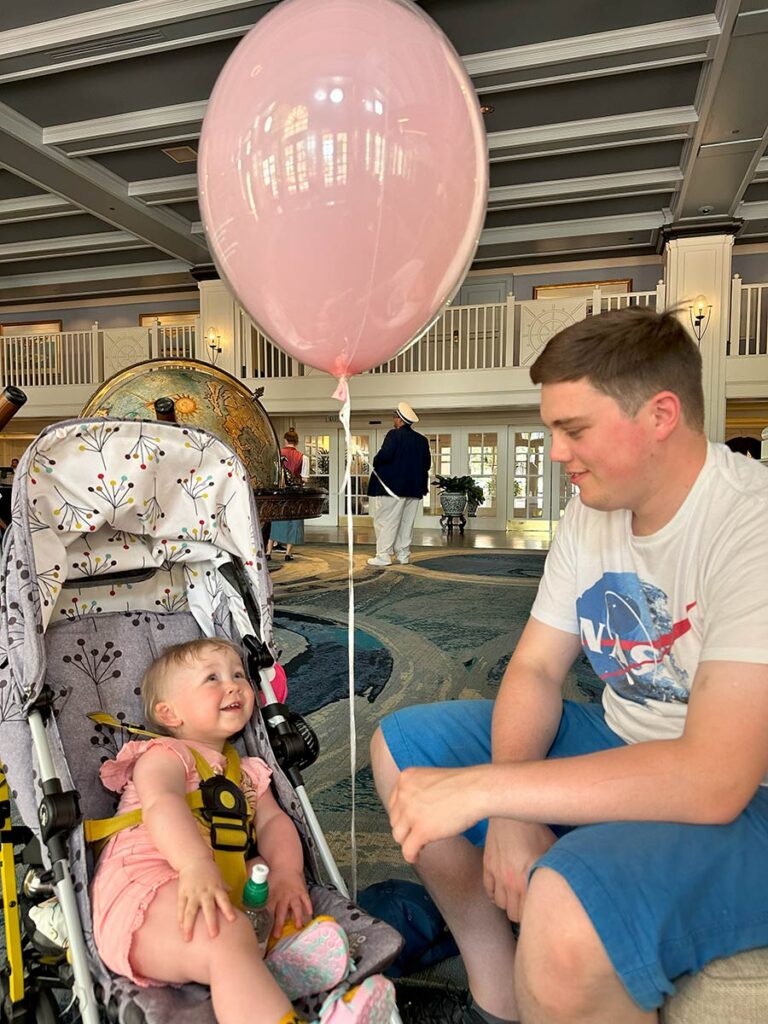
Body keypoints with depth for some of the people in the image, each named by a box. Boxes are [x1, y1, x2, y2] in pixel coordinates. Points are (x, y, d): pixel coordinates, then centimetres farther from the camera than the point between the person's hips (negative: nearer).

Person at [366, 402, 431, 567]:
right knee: (406, 522, 12)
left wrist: (375, 463, -3)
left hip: (392, 486, -6)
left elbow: (384, 455, -22)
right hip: (414, 488, 6)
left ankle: (383, 556, -3)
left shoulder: (394, 434, -10)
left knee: (386, 522, -2)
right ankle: (403, 555, 15)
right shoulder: (422, 440, 9)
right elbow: (427, 463, 9)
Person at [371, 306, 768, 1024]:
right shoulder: (591, 513, 0)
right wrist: (510, 812, -15)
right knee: (400, 745, 5)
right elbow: (535, 670, 1)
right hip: (621, 745, 8)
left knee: (565, 915, -37)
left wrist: (480, 787, -29)